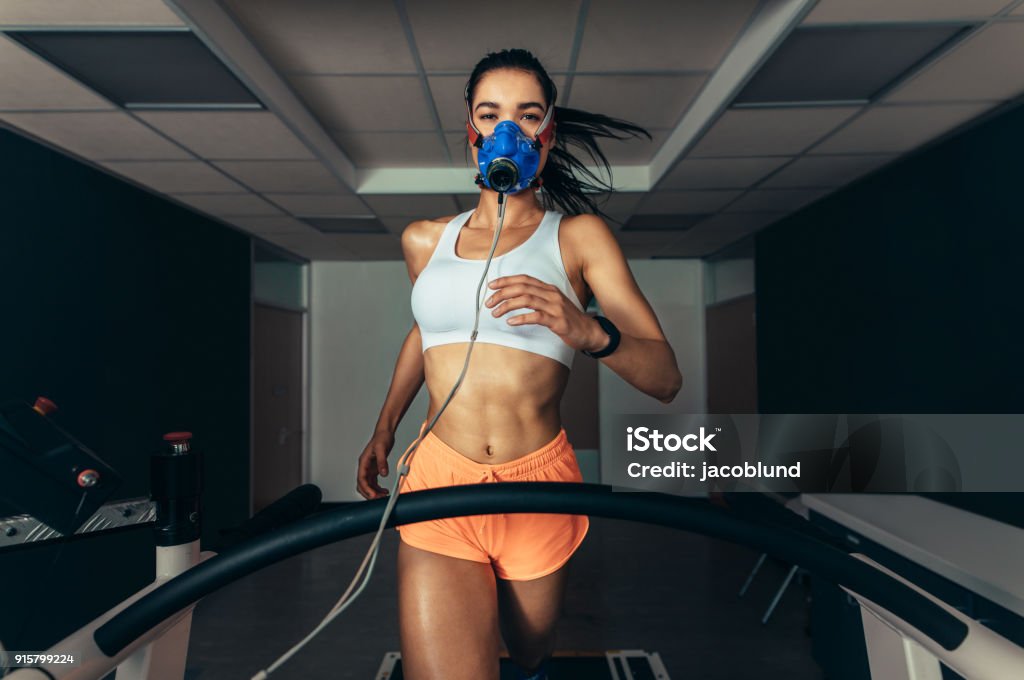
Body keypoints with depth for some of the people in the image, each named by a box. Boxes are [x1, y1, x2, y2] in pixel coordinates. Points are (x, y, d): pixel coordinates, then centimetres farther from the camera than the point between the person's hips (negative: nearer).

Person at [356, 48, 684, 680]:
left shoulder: (578, 236, -2)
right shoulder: (425, 239, 7)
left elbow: (666, 378, -10)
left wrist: (587, 331, -29)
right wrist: (385, 426, 23)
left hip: (538, 486, -1)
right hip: (439, 485, 1)